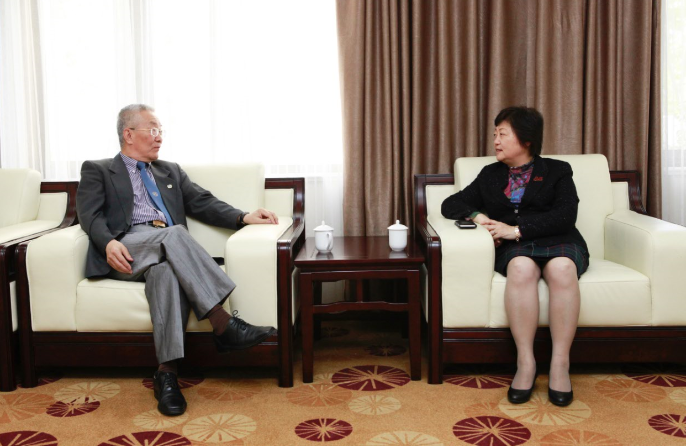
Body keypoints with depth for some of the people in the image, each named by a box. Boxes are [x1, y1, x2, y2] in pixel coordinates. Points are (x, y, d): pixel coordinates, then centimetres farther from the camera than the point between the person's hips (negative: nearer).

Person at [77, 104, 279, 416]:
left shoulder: (171, 171, 30)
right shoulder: (97, 171, 19)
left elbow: (203, 203, 17)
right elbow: (90, 215, 3)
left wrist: (244, 218, -2)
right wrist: (109, 243, -20)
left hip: (167, 249, 3)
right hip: (126, 252, -2)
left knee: (167, 271, -36)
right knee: (172, 234, -35)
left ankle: (167, 372, -41)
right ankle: (223, 325, -40)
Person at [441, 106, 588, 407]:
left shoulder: (557, 171, 14)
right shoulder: (490, 175, 24)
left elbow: (564, 215, -2)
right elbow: (449, 204, 21)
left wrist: (516, 229, -14)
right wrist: (477, 215, -1)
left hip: (558, 242, -1)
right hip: (515, 248, 1)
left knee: (561, 268, -38)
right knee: (521, 267, -37)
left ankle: (560, 365, -33)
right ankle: (525, 363, -35)